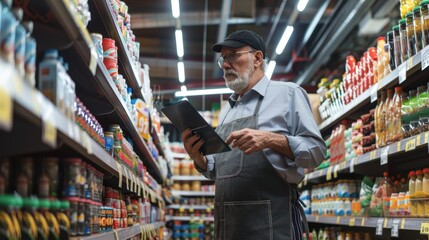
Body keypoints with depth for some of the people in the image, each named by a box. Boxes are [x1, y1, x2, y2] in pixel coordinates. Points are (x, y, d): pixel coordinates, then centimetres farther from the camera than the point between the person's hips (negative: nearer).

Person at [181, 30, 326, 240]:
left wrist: (271, 140, -20)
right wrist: (198, 158, 0)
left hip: (270, 218, -6)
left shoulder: (288, 93, 0)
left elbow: (316, 151, -7)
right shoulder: (226, 110, 17)